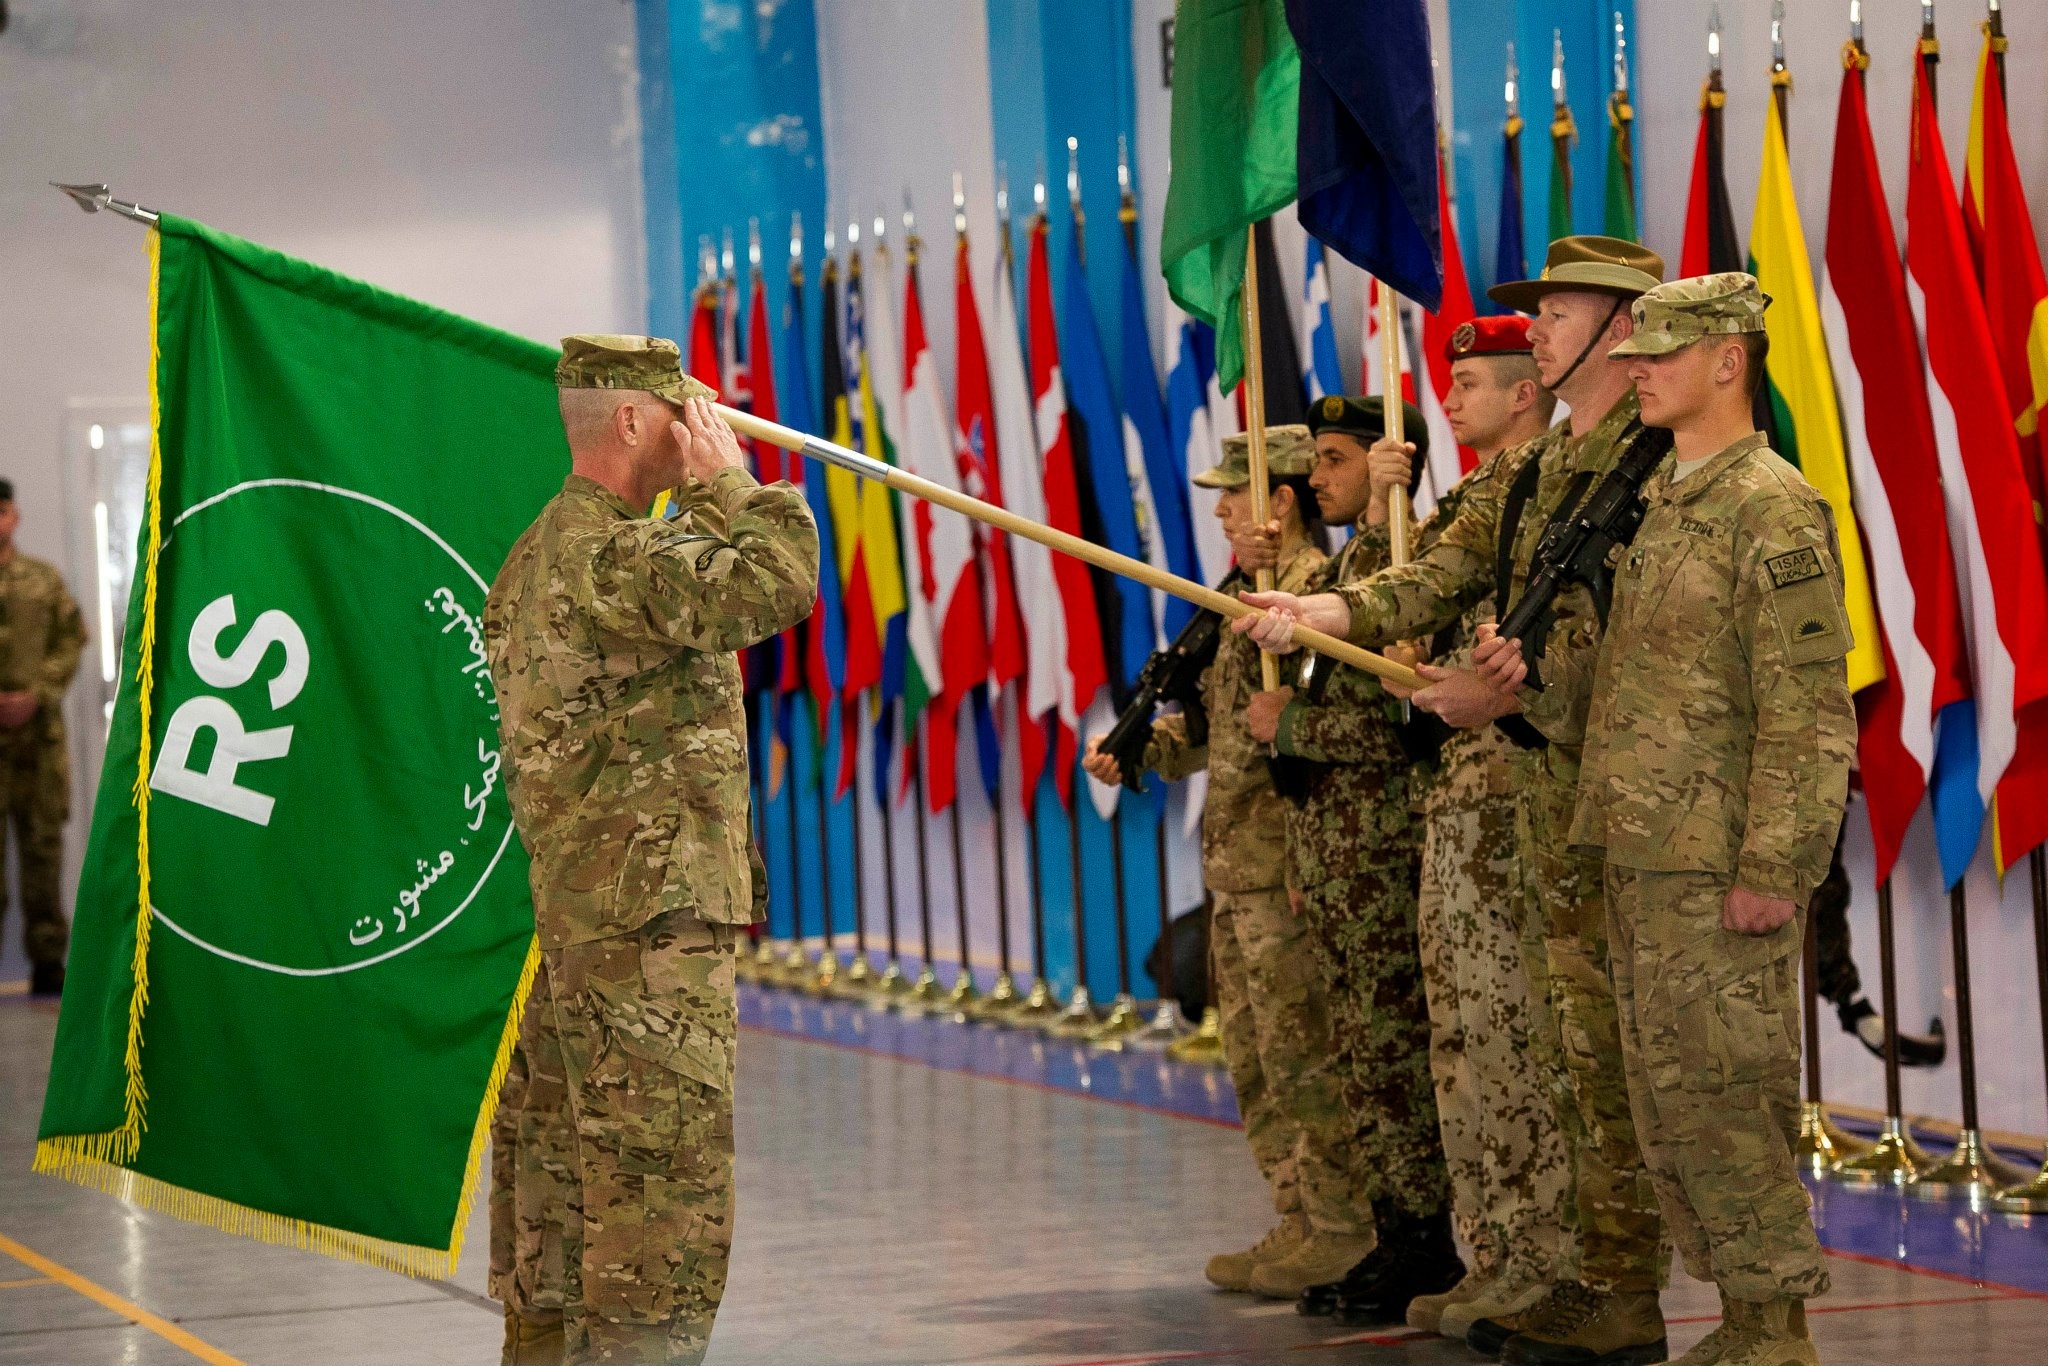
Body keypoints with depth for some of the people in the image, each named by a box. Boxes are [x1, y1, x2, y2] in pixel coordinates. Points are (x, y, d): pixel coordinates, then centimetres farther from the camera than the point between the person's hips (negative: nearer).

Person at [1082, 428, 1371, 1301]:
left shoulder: (1312, 588, -13)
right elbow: (1217, 713, 27)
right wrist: (1142, 746, 16)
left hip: (1288, 866, -11)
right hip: (1237, 868, 11)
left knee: (1302, 1052, -6)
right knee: (1255, 1060, 14)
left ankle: (1340, 1234, 0)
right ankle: (1301, 1225, 20)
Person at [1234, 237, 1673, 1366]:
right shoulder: (1536, 469, 17)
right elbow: (1446, 573, 13)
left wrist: (1509, 694, -15)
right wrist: (1323, 611, -2)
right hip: (1545, 784, 10)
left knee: (1609, 1044, -8)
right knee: (1565, 1037, 12)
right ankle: (1595, 1274, 18)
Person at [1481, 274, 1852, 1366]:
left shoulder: (1774, 511, -12)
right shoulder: (1660, 505, 17)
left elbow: (1809, 712, -16)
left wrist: (1773, 868, -21)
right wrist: (1542, 667, 10)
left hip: (1719, 867, -9)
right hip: (1641, 859, 9)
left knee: (1723, 1097, -7)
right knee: (1666, 1100, 11)